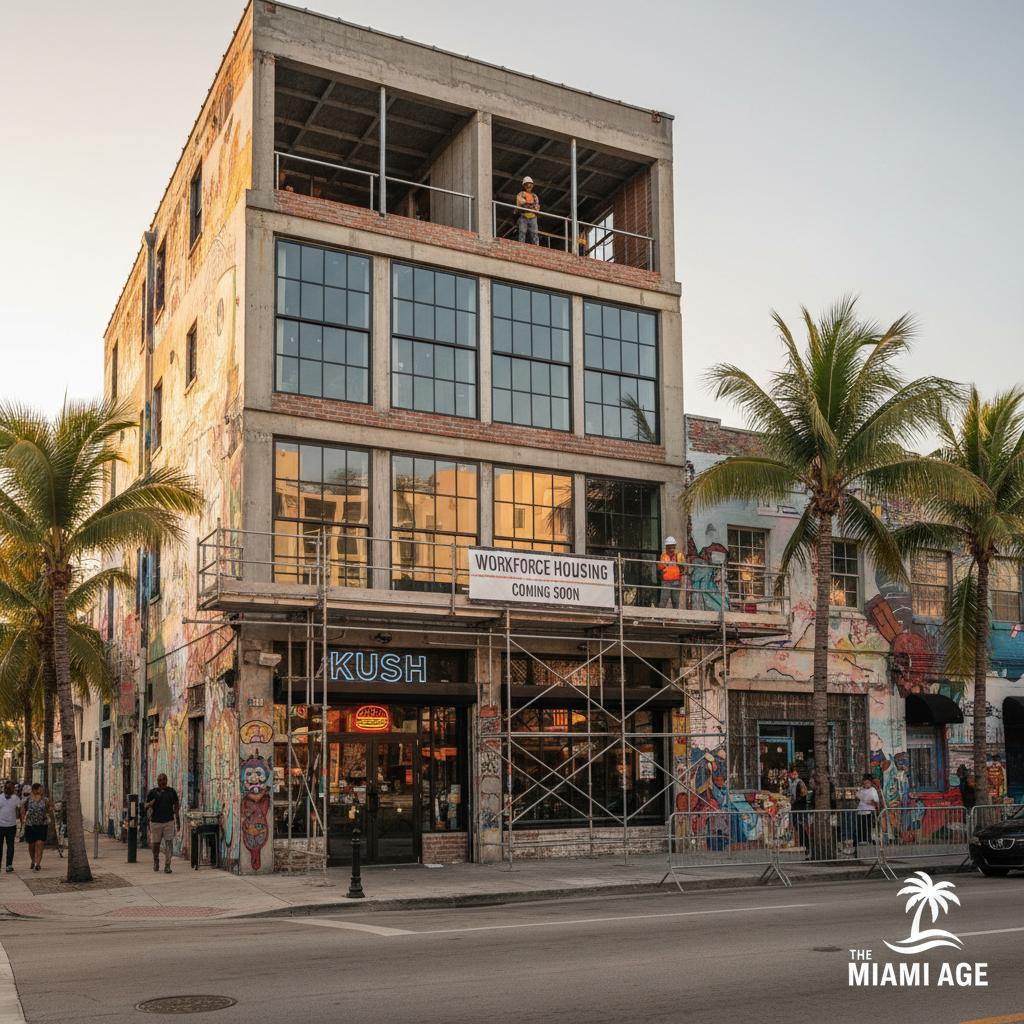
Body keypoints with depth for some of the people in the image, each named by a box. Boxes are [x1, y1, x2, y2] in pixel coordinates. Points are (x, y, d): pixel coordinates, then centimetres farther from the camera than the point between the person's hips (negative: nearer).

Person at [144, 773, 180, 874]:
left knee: (169, 843, -9)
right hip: (156, 821, 0)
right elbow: (146, 807, 3)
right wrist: (150, 804, -20)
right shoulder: (152, 792, 4)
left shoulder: (171, 792, 9)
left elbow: (176, 805, 16)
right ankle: (156, 860, 35)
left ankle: (167, 865, -7)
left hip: (169, 821, 0)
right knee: (155, 843, 7)